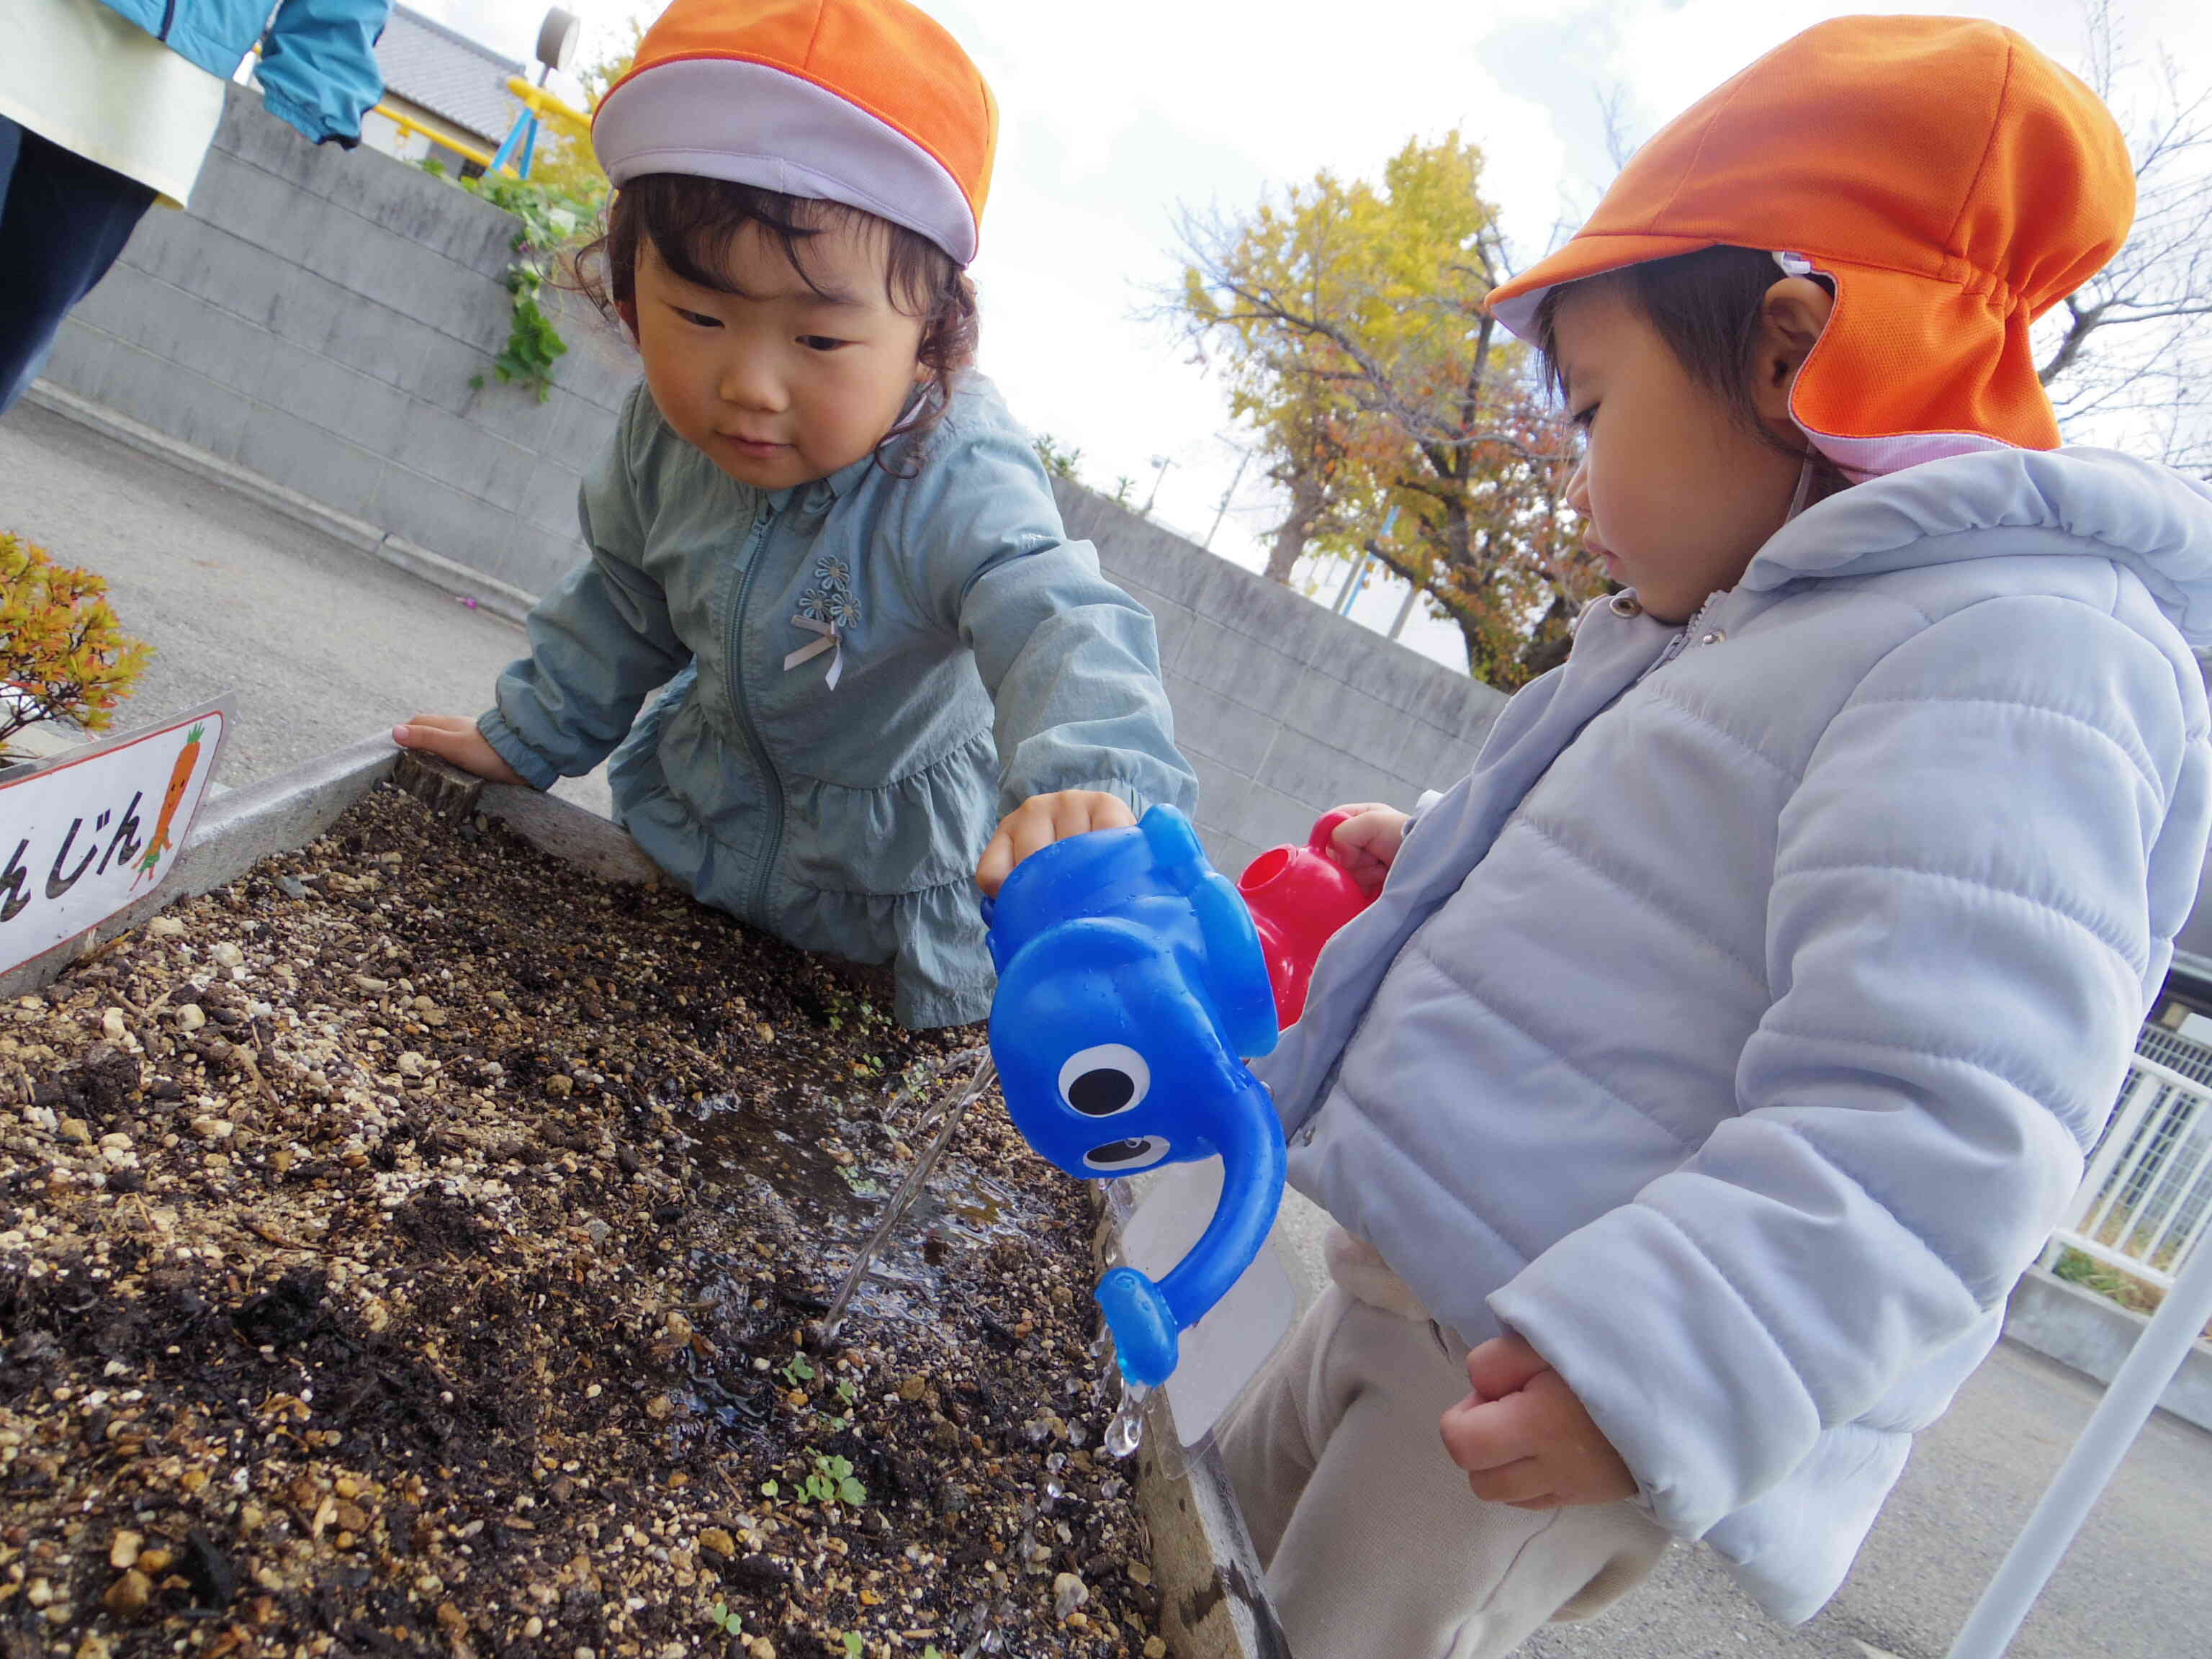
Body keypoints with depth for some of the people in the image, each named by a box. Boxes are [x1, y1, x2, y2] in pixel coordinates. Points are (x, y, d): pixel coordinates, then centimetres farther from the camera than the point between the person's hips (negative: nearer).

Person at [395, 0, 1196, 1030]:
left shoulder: (957, 482, -36)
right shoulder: (666, 435, -15)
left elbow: (1056, 624, -53)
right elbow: (625, 600, 5)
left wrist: (1087, 783, -74)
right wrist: (529, 735, 13)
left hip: (903, 869, -5)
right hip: (702, 818, 5)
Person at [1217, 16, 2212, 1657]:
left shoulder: (2013, 655, -20)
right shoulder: (1752, 630, 15)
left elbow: (1924, 1124, -30)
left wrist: (1654, 1366, -36)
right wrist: (1433, 864, 31)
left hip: (1547, 1396, -10)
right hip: (1424, 1294, 11)